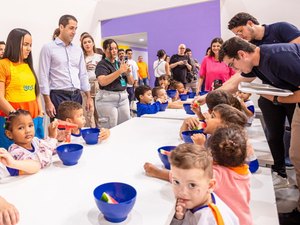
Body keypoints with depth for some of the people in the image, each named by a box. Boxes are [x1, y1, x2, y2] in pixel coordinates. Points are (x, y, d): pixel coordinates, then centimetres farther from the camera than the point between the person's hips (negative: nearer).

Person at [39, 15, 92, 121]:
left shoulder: (78, 50, 13)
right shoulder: (48, 48, -2)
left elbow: (83, 75, 15)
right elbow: (44, 76, -6)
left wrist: (89, 97, 10)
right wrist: (48, 102, -12)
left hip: (76, 96, 5)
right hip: (58, 96, -4)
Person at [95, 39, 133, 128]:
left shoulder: (120, 63, 13)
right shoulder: (102, 64, -5)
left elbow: (131, 82, 13)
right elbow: (102, 82, -23)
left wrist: (128, 73, -8)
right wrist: (119, 71, -26)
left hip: (123, 97, 6)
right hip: (107, 99, -6)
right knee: (110, 130, -3)